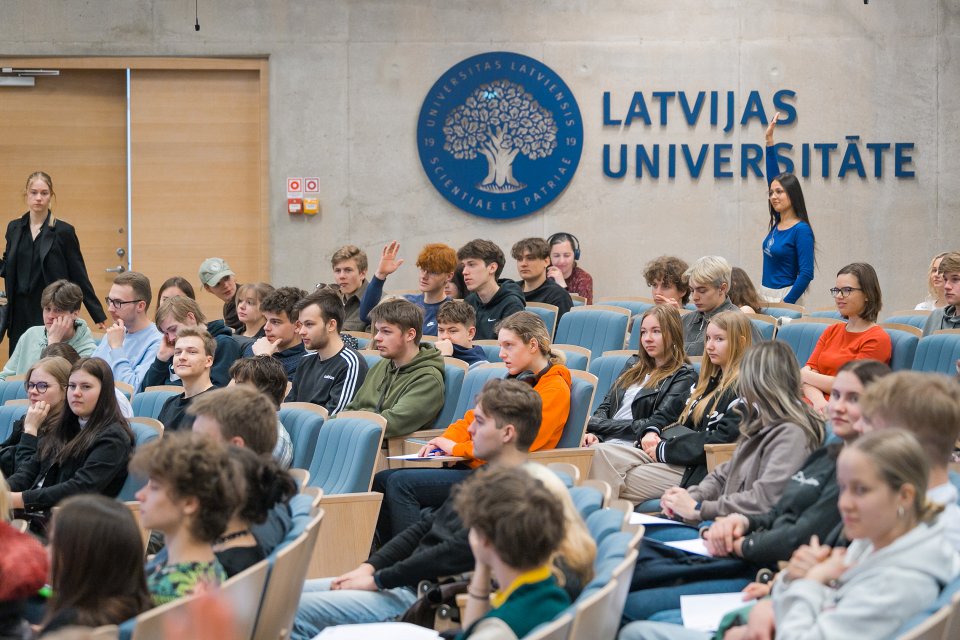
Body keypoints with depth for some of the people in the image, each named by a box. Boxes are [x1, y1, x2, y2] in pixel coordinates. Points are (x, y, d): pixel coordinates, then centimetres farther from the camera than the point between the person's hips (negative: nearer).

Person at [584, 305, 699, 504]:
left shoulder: (684, 376, 6)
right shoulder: (634, 365, 28)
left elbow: (659, 421, -4)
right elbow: (606, 405, 23)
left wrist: (595, 425, -3)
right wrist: (593, 433, -2)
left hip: (638, 448, -5)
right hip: (605, 443, 5)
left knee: (600, 453, -36)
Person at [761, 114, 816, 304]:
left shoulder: (801, 230, -13)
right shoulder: (777, 223, 8)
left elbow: (806, 273, -17)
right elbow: (773, 177, 15)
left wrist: (785, 304, -21)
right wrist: (769, 140, 15)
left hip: (785, 297, -7)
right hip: (765, 295, 7)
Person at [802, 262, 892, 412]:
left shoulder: (877, 339, -1)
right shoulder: (832, 331, 21)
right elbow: (809, 369, 7)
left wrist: (801, 375, -1)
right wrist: (818, 400, -15)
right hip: (819, 404, 6)